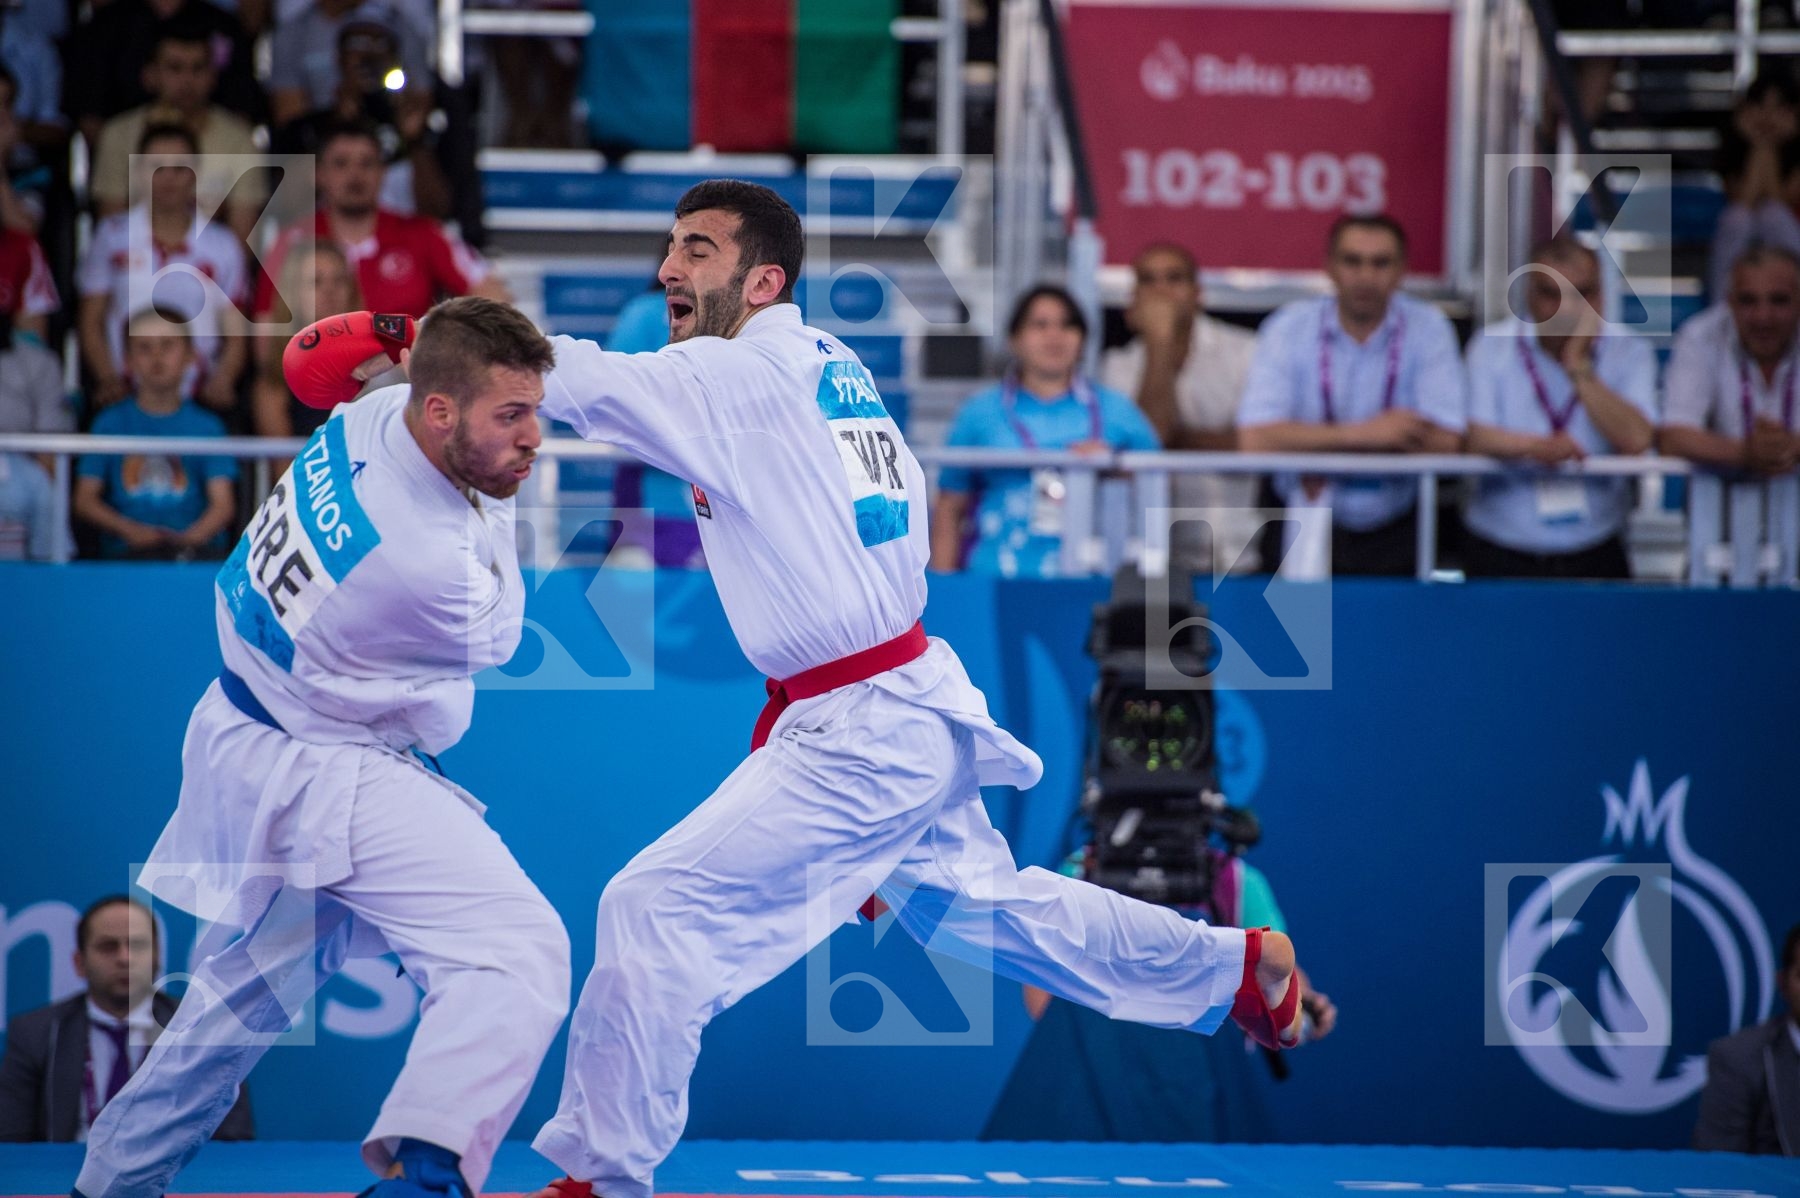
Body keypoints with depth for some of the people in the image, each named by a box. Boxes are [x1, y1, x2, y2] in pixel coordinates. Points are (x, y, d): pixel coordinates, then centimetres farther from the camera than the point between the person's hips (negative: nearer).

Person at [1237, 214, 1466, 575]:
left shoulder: (1428, 328, -1)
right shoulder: (1289, 327, -3)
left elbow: (1445, 444, -11)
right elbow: (1255, 439, -15)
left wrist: (1317, 443, -11)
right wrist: (1365, 434, -16)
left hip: (1392, 539, 0)